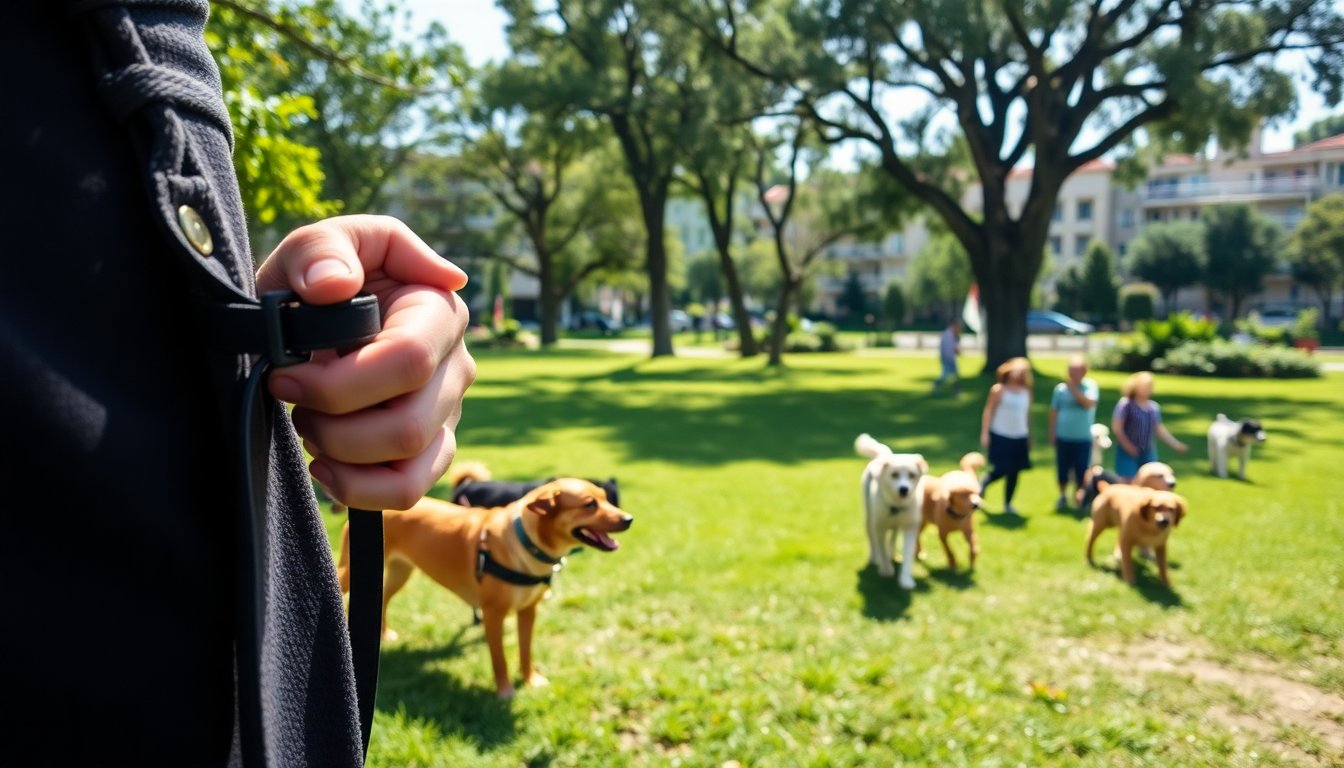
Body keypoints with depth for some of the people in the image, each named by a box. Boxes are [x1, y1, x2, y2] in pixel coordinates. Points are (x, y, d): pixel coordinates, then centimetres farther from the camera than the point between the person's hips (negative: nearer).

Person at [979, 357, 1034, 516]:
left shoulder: (1026, 391, 9)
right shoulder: (999, 390, -4)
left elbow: (1028, 414, 15)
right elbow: (988, 411, -5)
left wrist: (1029, 437, 16)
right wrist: (985, 433, -12)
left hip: (1020, 438, 4)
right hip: (1000, 436, -4)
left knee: (1014, 472, 3)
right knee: (1001, 470, -8)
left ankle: (1008, 504, 15)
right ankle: (982, 485, 22)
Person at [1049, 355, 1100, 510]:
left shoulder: (1091, 386, -3)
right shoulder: (1060, 388, 0)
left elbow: (1089, 403, -21)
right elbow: (1054, 411, 7)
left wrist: (1074, 389, -21)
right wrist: (1052, 432, 5)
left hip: (1083, 438, -1)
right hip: (1063, 437, 1)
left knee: (1081, 470, 1)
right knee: (1062, 468, 7)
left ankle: (1080, 497, 18)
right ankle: (1063, 496, 25)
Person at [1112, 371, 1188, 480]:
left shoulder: (1154, 407, 8)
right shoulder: (1125, 404, -11)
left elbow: (1159, 429, 16)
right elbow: (1116, 427, -13)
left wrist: (1175, 444, 10)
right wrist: (1128, 446, -16)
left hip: (1148, 453, 6)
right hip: (1128, 453, -6)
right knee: (1127, 483, -6)